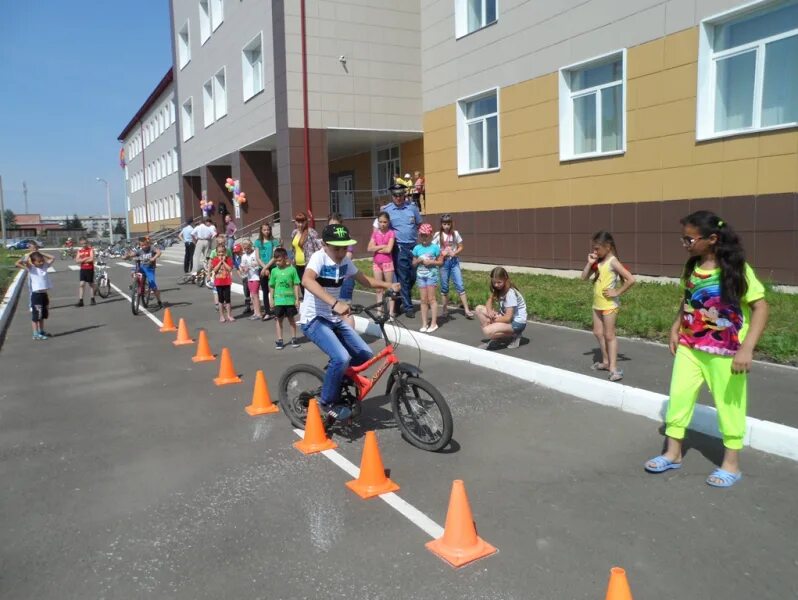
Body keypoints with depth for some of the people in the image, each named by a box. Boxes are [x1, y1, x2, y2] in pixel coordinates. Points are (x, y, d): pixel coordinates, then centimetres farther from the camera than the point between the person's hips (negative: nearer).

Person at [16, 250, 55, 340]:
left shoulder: (44, 266, 7)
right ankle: (36, 334, 5)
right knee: (36, 315, 0)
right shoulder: (31, 268, -9)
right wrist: (29, 255, -11)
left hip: (44, 294, 6)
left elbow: (52, 258, 16)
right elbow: (18, 263, -24)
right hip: (36, 295, -6)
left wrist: (41, 253, 7)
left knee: (42, 315, 17)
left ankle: (41, 331, 28)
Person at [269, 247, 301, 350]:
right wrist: (271, 299, 4)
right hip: (278, 300, 2)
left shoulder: (292, 269, -5)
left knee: (291, 319, 10)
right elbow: (272, 286, 6)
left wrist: (297, 299, -4)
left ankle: (294, 338, 22)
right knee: (278, 319, 7)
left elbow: (296, 285, -3)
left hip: (290, 299, -2)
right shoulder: (274, 271, 1)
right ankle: (279, 340, 15)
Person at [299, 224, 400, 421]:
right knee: (342, 358, -26)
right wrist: (335, 304, -52)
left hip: (334, 319, 7)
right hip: (313, 319, -7)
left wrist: (388, 285, 0)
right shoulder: (319, 257, -20)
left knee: (365, 355, 2)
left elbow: (364, 280, 16)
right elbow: (307, 280, -40)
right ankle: (327, 402, -4)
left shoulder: (345, 261, 1)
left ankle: (335, 373, 25)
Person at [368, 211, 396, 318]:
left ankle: (391, 312, 5)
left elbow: (388, 249, -17)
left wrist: (377, 248, -7)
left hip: (387, 263, -4)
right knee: (378, 289, 10)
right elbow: (370, 248, -4)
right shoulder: (375, 233, 5)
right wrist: (382, 246, -12)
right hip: (376, 263, 4)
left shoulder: (391, 233, -7)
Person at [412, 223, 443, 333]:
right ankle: (424, 324, 10)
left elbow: (440, 262, 0)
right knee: (423, 300, 6)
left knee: (432, 299, -2)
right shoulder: (417, 248, 5)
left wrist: (431, 262, -15)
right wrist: (418, 260, -9)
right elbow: (414, 263, 11)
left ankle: (434, 323, 4)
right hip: (420, 275, 3)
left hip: (431, 275, -3)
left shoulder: (435, 247, -5)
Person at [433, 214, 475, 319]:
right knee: (444, 287, 7)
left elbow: (460, 247, 5)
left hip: (454, 261, 0)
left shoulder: (455, 233, 0)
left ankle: (466, 310, -2)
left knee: (460, 285, -4)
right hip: (443, 262, 0)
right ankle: (444, 309, 19)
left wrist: (454, 253, -13)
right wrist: (441, 253, -17)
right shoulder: (438, 235, -2)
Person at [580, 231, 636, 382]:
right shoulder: (597, 262, 6)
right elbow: (584, 277, 6)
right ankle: (606, 362, 29)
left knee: (609, 335, -5)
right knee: (598, 333, 15)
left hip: (609, 304, -8)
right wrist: (590, 263, -6)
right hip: (597, 304, 8)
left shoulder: (612, 262, -17)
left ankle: (614, 368, 0)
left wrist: (617, 292, -17)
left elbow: (631, 279, -23)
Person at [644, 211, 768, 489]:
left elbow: (761, 307, -17)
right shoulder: (692, 267, 1)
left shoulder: (736, 269, -16)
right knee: (678, 395, 8)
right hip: (689, 346, 6)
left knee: (728, 404, 8)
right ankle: (673, 452, 23)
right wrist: (675, 328, 6)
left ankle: (731, 463, 23)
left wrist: (746, 348, -25)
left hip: (725, 351, -5)